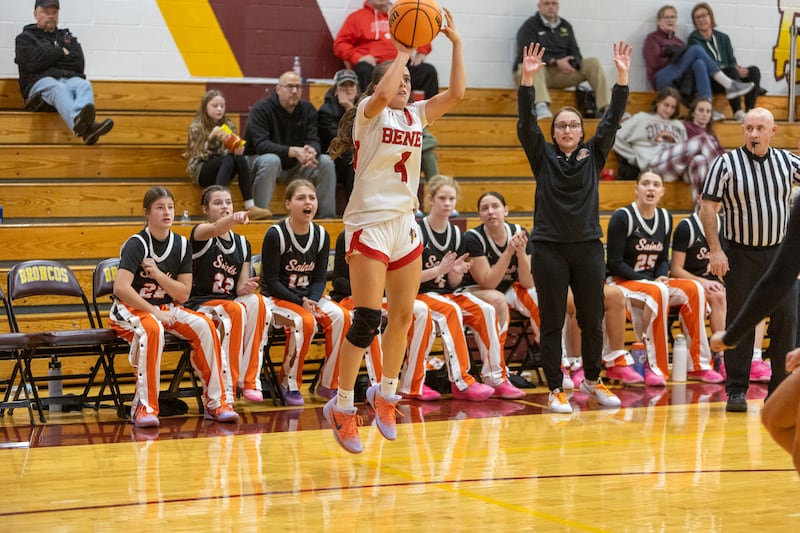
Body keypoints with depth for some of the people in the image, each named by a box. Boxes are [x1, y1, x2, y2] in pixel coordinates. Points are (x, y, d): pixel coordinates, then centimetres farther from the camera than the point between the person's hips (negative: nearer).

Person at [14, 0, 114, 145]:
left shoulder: (67, 37, 29)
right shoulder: (25, 38, 19)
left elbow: (78, 64, 10)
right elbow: (33, 63, -3)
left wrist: (48, 59, 4)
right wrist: (60, 53, 7)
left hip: (70, 78, 3)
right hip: (41, 80, -3)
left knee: (85, 85, -33)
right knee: (58, 89, -39)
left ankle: (82, 123, -68)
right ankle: (78, 121, -74)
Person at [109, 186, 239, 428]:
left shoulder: (182, 245, 3)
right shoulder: (136, 244, -13)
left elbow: (183, 294, 0)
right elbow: (121, 288, -25)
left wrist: (158, 274, -15)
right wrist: (154, 311, -25)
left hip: (166, 309, 6)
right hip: (130, 310, -5)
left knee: (204, 325, -20)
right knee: (152, 328, -38)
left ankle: (215, 402, -12)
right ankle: (144, 407, -32)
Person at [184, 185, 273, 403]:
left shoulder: (242, 244, 15)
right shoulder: (201, 233, -2)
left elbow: (241, 287, 13)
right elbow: (216, 229, -29)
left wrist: (246, 287, -13)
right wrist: (234, 219, -52)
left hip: (230, 301, 5)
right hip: (200, 304, -5)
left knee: (256, 301, -29)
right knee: (236, 310, -35)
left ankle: (249, 379, -29)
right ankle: (227, 386, -28)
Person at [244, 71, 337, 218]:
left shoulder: (307, 109, 1)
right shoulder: (261, 109, -15)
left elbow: (313, 140, -7)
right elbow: (261, 145, -26)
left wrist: (311, 150, -35)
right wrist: (292, 151, -40)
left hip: (294, 166, 5)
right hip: (258, 162, -5)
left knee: (326, 162, -15)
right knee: (271, 160, -38)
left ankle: (328, 216, -11)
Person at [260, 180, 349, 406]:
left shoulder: (321, 235, 4)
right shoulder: (275, 235, -12)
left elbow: (319, 278, 5)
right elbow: (271, 281, -13)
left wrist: (312, 301, -15)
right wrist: (300, 302, -21)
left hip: (309, 296, 5)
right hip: (277, 298, -5)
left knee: (340, 316, -23)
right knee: (305, 321, -35)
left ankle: (328, 383, -11)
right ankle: (289, 384, -15)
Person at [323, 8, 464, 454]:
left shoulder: (416, 115, 11)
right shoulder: (369, 112, -4)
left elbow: (456, 94, 1)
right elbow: (383, 94, -28)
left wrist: (456, 43, -2)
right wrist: (403, 51, -17)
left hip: (406, 225, 7)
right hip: (369, 225, -6)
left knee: (403, 316, 11)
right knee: (367, 321, -10)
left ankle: (386, 394, 27)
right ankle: (342, 408, -1)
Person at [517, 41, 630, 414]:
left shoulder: (593, 154, 9)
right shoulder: (543, 156, 4)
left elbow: (612, 121, 0)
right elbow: (526, 123, -9)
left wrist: (622, 77, -11)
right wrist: (528, 79, -21)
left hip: (588, 246, 2)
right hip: (549, 247, -2)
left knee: (592, 320, 8)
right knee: (552, 322, 1)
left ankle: (592, 380, 27)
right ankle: (555, 390, 7)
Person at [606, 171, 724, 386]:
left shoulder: (665, 218, 9)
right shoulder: (622, 217, -12)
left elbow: (663, 259, 15)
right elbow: (614, 263, -14)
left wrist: (661, 277, -8)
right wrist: (650, 281, -19)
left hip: (653, 281, 7)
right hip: (622, 282, -7)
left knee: (694, 289, -16)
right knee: (658, 292, -36)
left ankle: (697, 365, -13)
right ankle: (654, 367, -31)